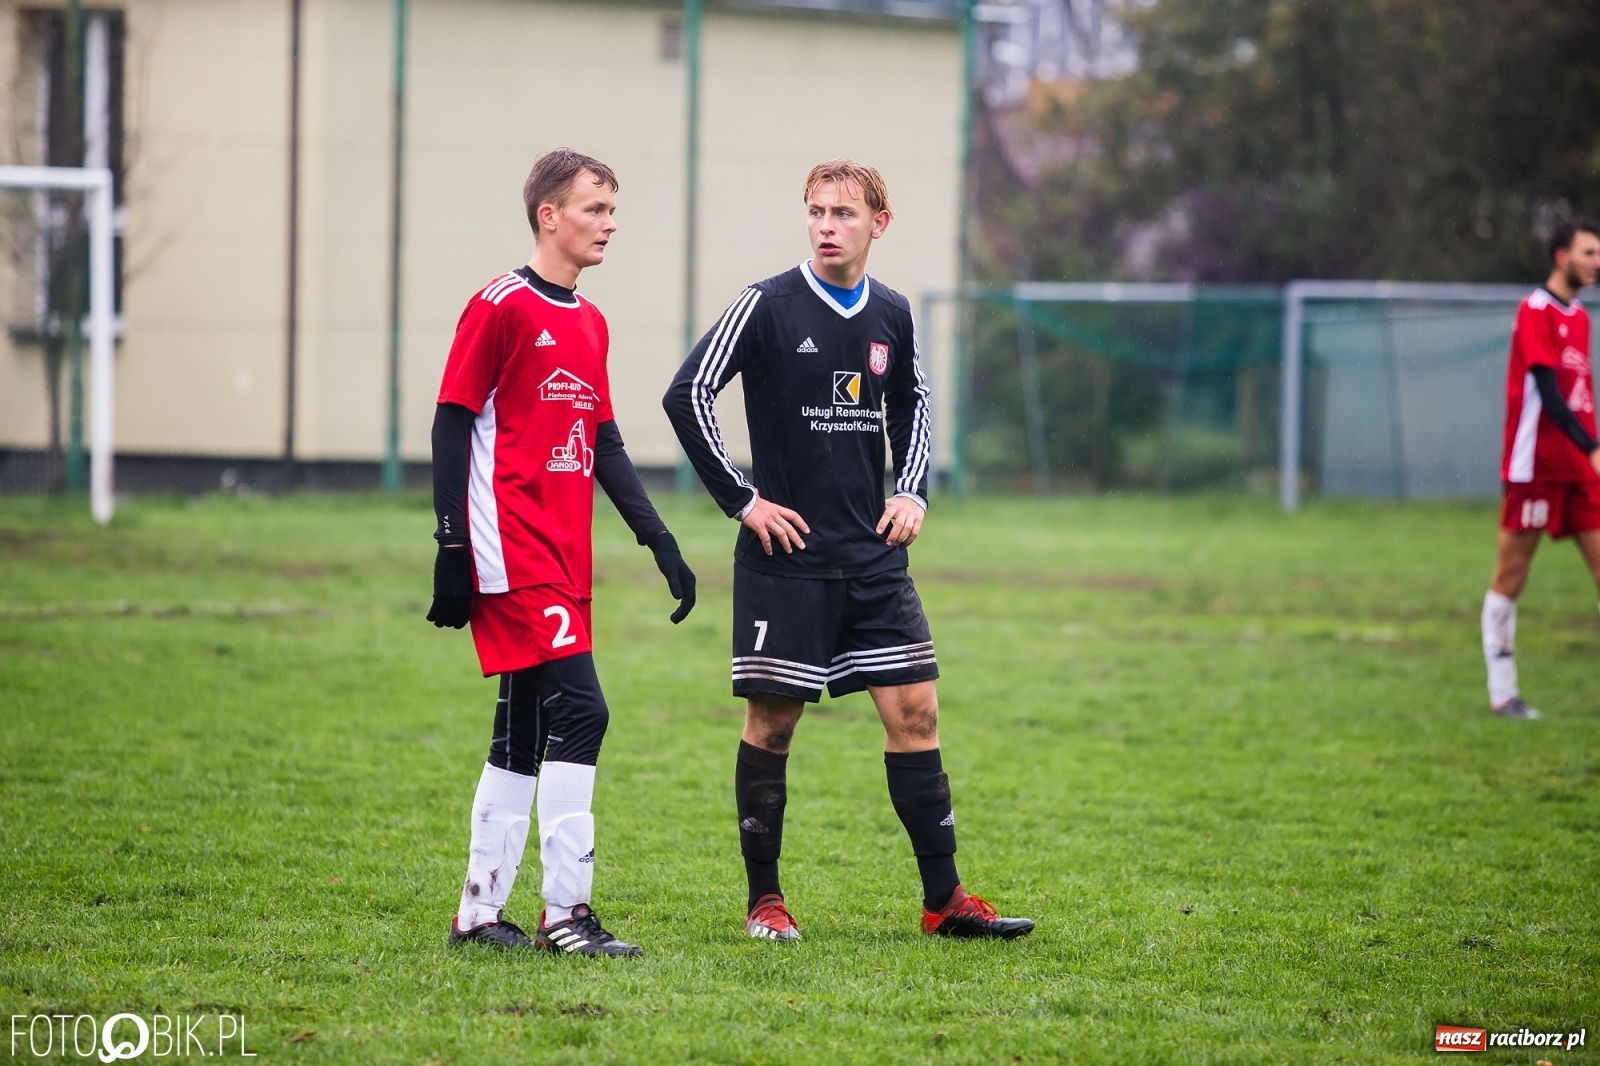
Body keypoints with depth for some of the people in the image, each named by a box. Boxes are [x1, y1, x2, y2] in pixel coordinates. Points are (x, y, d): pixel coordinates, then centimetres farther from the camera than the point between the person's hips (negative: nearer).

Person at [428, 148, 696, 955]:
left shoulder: (590, 323, 16)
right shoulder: (500, 306, -7)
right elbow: (452, 426, -9)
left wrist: (659, 541, 15)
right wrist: (452, 547, -14)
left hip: (563, 558, 9)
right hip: (513, 553, -8)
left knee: (523, 736, 10)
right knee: (579, 712, -15)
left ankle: (478, 912, 16)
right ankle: (565, 911, -13)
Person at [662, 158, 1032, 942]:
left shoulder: (892, 316, 8)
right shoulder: (768, 307, -7)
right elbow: (688, 395, -10)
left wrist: (911, 491, 10)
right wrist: (741, 498, -11)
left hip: (873, 557, 4)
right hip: (785, 557, -4)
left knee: (914, 709, 0)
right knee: (771, 721, 0)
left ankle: (942, 898, 5)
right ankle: (764, 900, 11)